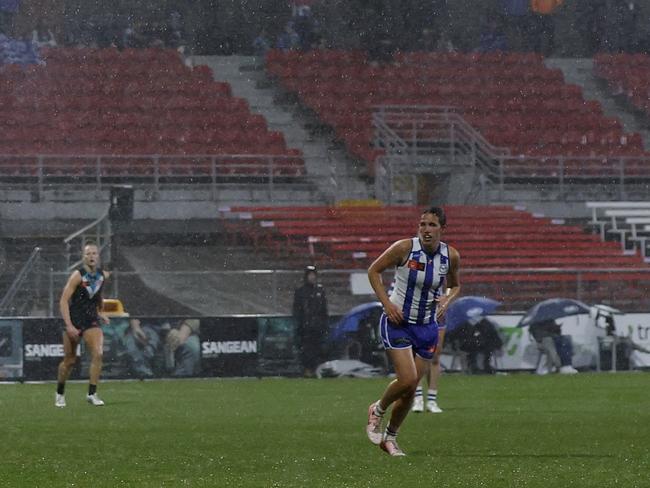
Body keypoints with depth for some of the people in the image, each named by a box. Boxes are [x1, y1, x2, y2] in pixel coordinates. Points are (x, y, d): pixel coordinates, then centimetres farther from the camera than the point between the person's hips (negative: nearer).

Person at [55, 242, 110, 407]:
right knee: (69, 360, 5)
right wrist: (69, 325, -26)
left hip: (91, 320, 4)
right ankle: (60, 394, 27)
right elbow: (63, 301, -19)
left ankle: (92, 394, -9)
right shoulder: (78, 275, -17)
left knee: (97, 354, -16)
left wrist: (99, 313, 17)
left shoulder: (102, 275, 1)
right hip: (74, 321, -4)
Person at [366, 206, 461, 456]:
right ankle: (377, 410, 13)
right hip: (398, 322, -4)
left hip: (427, 327, 4)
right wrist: (387, 303, -13)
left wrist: (447, 300, -7)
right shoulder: (404, 248, -15)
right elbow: (373, 271, -4)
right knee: (408, 380, -18)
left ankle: (390, 437, 26)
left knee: (411, 389, 5)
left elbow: (455, 285, 15)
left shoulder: (451, 256, -4)